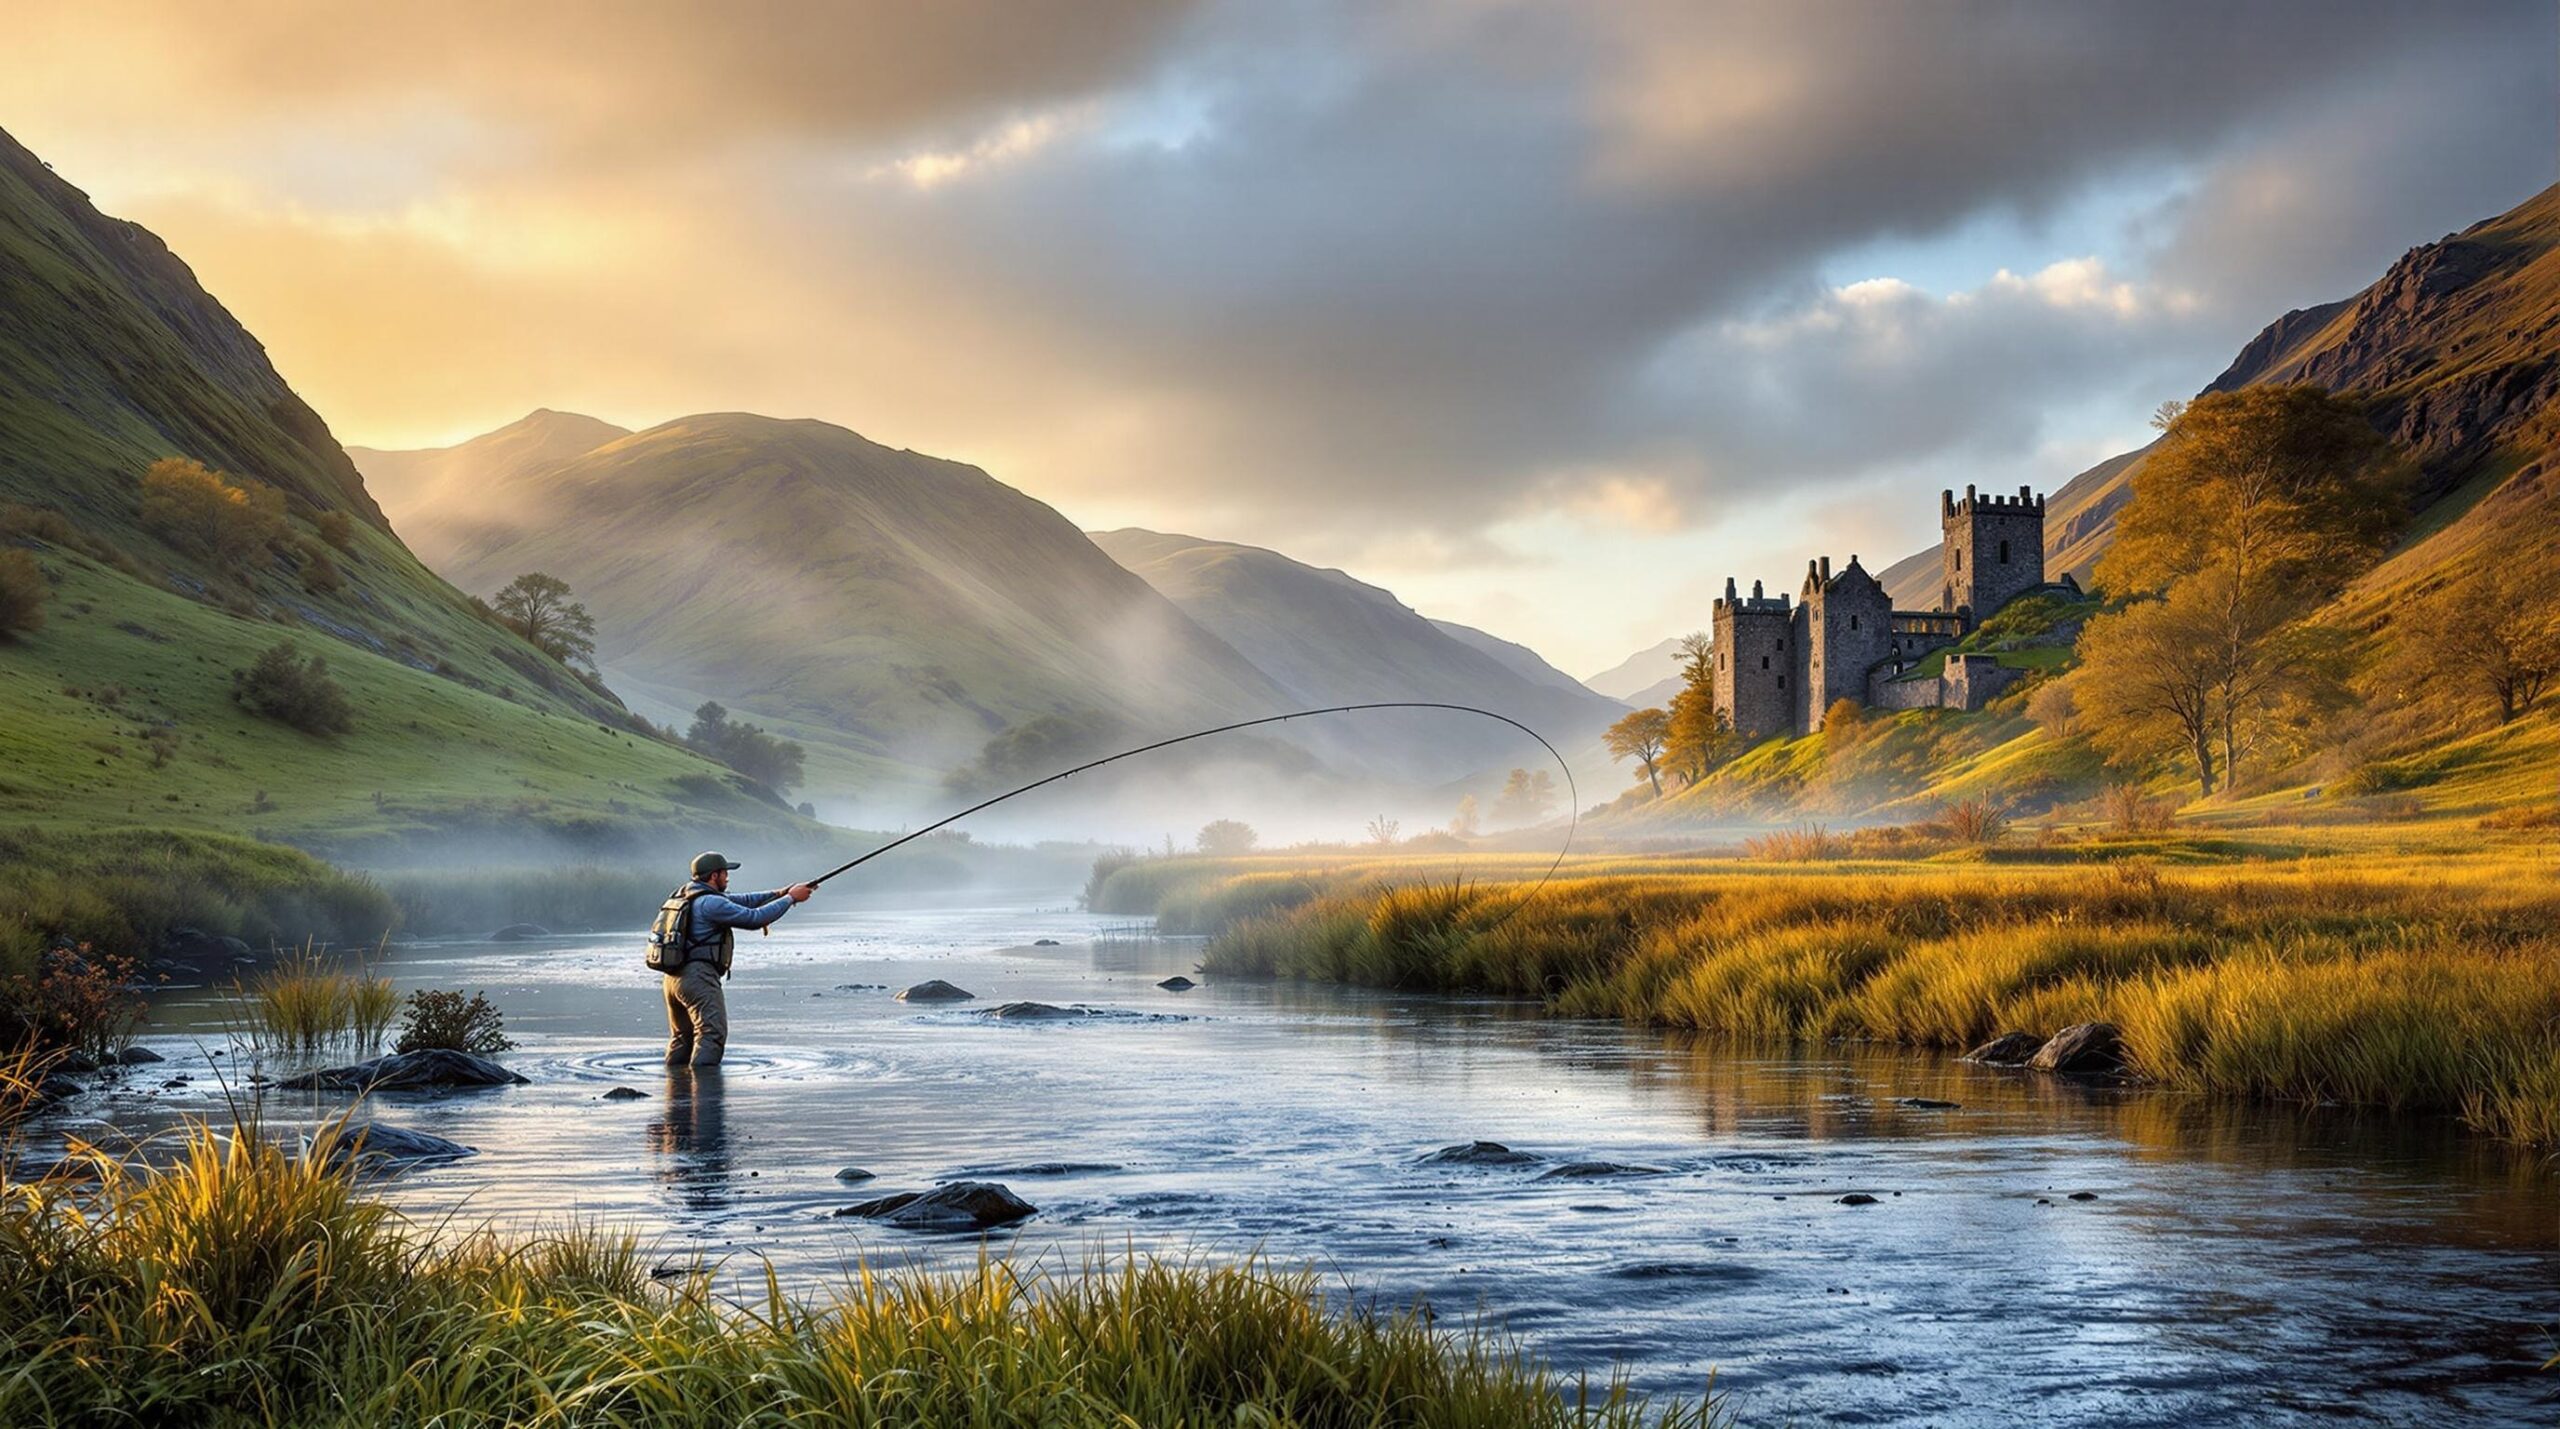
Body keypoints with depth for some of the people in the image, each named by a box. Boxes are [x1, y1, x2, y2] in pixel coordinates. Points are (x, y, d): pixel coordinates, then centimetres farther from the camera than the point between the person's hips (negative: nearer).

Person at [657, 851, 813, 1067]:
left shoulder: (687, 894, 16)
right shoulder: (710, 903, -14)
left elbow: (739, 901, 20)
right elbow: (754, 917, -13)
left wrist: (777, 894, 15)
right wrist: (790, 898, -3)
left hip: (674, 975, 10)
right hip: (698, 976, -10)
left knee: (682, 1036, 18)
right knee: (712, 1033, -15)